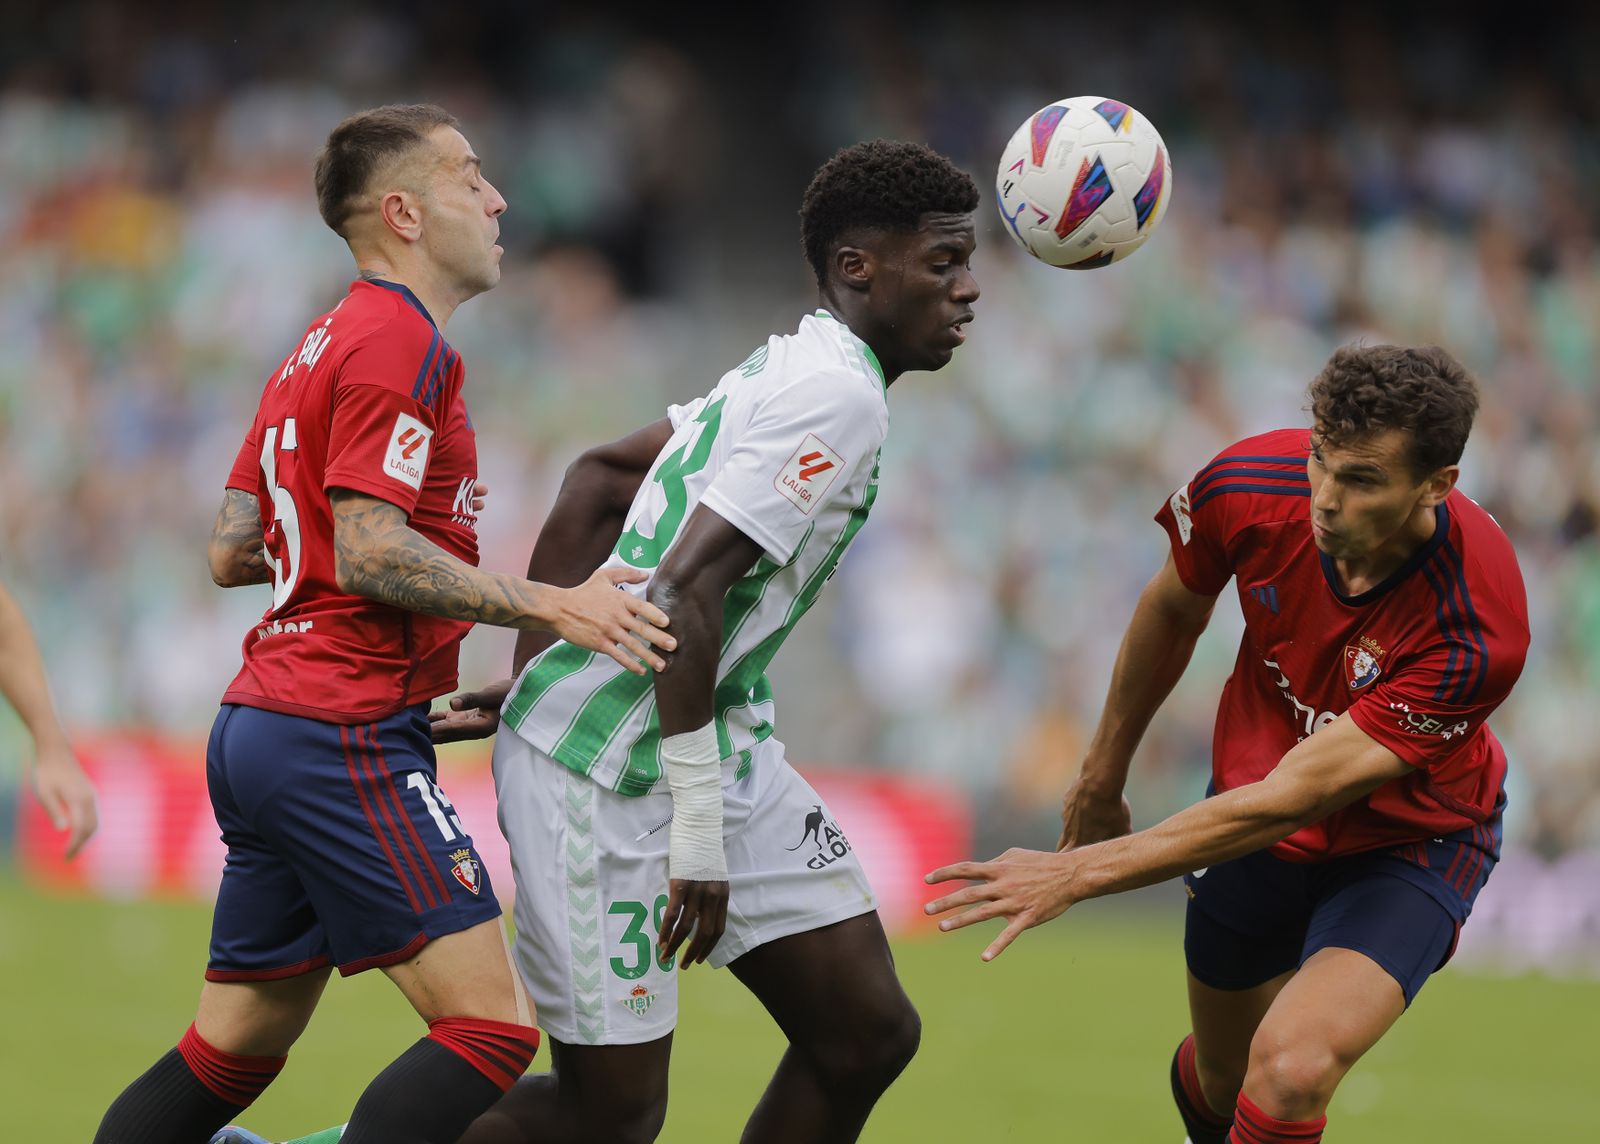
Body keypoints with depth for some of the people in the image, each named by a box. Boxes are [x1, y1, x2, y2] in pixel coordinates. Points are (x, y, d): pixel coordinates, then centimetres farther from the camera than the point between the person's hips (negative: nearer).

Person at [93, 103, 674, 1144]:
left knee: (234, 1052, 12)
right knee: (493, 1029, -13)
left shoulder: (321, 346, 19)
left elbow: (231, 551, 19)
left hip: (258, 733, 10)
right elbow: (366, 556, -19)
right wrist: (552, 606, -20)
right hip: (347, 740, -10)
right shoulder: (403, 343, -11)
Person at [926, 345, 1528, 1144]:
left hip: (1408, 837, -4)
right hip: (1256, 809, 4)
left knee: (1290, 1072, -29)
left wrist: (1078, 874, -33)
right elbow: (1173, 608, 0)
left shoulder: (1476, 632, -38)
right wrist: (1103, 777, 12)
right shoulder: (1247, 485, -25)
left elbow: (1287, 800, -35)